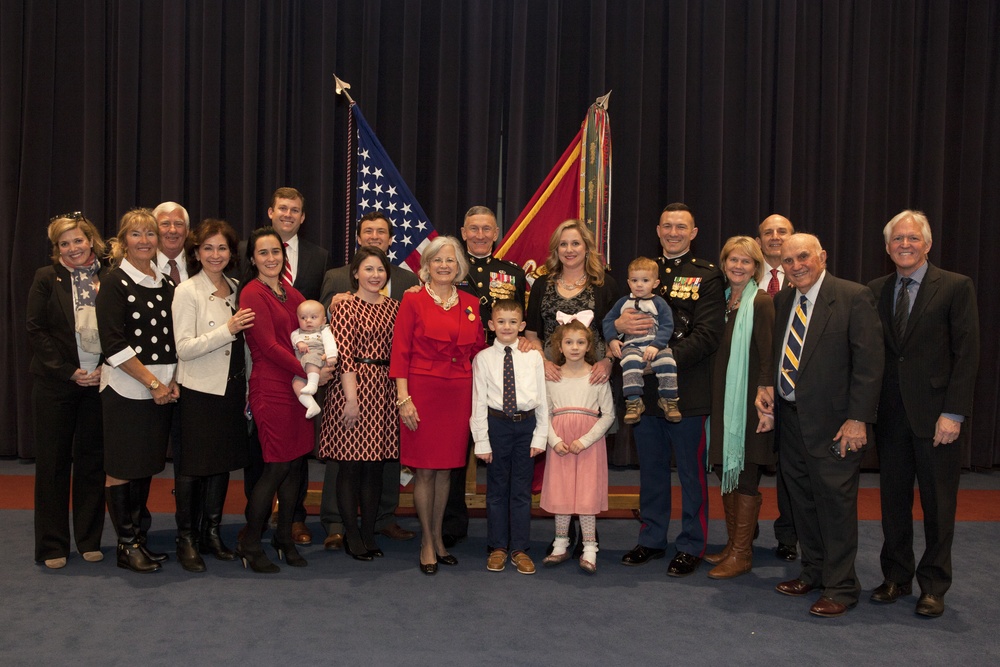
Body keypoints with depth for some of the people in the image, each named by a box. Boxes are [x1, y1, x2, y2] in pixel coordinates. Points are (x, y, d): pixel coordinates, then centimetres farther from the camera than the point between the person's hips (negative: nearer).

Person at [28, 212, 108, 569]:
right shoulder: (46, 278, 1)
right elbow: (36, 329, -4)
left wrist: (106, 368, -8)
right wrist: (69, 371, -10)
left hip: (99, 380, 1)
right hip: (56, 382, -1)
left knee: (93, 460, 7)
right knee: (53, 462, 5)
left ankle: (90, 540, 19)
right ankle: (52, 546, 15)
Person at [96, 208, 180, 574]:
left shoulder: (166, 284, 11)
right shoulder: (115, 282, -6)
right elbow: (114, 345, -13)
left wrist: (172, 381, -1)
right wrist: (152, 383, -14)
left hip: (163, 389, 5)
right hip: (126, 388, -5)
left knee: (146, 465, 11)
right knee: (122, 467, 1)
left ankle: (140, 537, 21)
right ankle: (126, 544, 11)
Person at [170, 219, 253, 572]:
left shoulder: (235, 288, 10)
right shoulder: (187, 292, -8)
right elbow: (184, 348, -15)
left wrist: (248, 385, 10)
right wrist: (228, 330, -22)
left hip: (231, 387, 6)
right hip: (199, 391, -6)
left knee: (223, 463, 12)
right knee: (193, 466, 1)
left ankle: (212, 532, 24)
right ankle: (186, 539, 14)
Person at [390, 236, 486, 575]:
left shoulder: (470, 304, 10)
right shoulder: (413, 300, -2)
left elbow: (478, 351, 14)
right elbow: (400, 352, -5)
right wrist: (404, 398, -11)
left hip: (459, 395, 4)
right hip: (422, 391, -4)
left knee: (446, 468, 11)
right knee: (424, 469, 1)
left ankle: (437, 537, 25)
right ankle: (426, 542, 15)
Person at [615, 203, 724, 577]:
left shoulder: (707, 276, -1)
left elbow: (709, 335, -12)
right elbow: (610, 317, 12)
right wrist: (619, 325, -12)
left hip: (686, 388, -4)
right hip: (644, 388, 4)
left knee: (691, 471, 5)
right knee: (651, 468, 14)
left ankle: (691, 546, 19)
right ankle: (652, 539, 27)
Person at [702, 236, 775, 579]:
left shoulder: (761, 303, -11)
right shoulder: (722, 300, 11)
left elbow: (768, 359, -15)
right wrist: (713, 402, 10)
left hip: (748, 401, -7)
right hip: (722, 399, 7)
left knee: (745, 476, 0)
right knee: (725, 471, 13)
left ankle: (742, 554, 10)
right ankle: (732, 545, 25)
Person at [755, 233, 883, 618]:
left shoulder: (854, 297, -9)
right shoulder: (782, 301, 11)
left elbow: (869, 362, -12)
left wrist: (858, 419, -17)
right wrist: (766, 385, 0)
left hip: (833, 422, -6)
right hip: (790, 417, 7)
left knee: (836, 500, -1)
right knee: (801, 498, 15)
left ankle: (840, 587, 11)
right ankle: (814, 571, 31)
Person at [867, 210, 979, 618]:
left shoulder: (956, 287, -4)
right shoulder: (876, 291, 8)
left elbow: (967, 354, -8)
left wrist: (953, 414, -14)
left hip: (935, 414, -3)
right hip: (890, 415, 4)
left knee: (938, 504, 6)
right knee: (893, 501, 11)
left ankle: (933, 586, 20)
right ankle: (896, 577, 25)